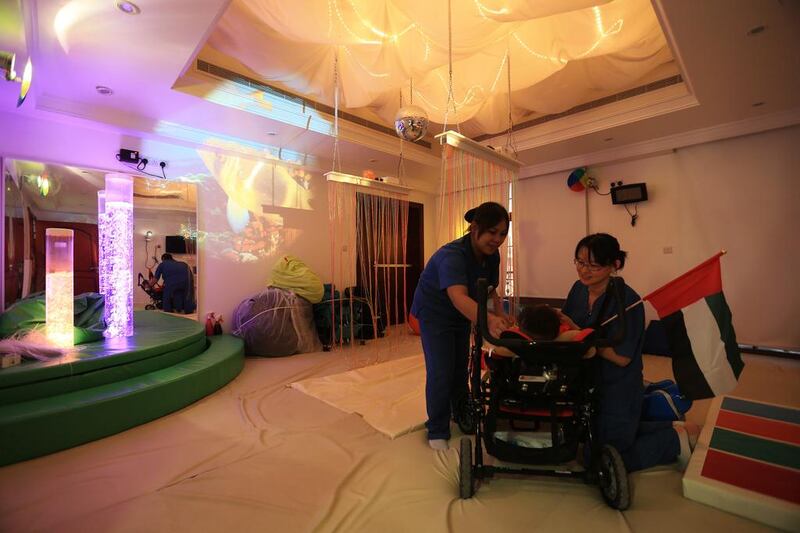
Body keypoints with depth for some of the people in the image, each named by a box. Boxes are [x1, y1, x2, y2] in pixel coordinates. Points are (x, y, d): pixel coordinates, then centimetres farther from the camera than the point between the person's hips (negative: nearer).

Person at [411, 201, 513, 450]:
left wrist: (501, 315, -21)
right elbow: (458, 297, -51)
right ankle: (437, 431, 14)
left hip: (462, 315, 7)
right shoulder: (452, 255, -36)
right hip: (434, 314, -7)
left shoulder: (492, 255, -11)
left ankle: (463, 414, 43)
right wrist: (488, 320, -68)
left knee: (461, 367, 20)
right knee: (441, 372, -7)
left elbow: (490, 291, -2)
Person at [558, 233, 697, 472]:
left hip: (617, 393, -7)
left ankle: (676, 439, 24)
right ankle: (669, 429, 39)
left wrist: (577, 332, -30)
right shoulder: (579, 289, -5)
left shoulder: (627, 300, -24)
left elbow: (622, 358, -24)